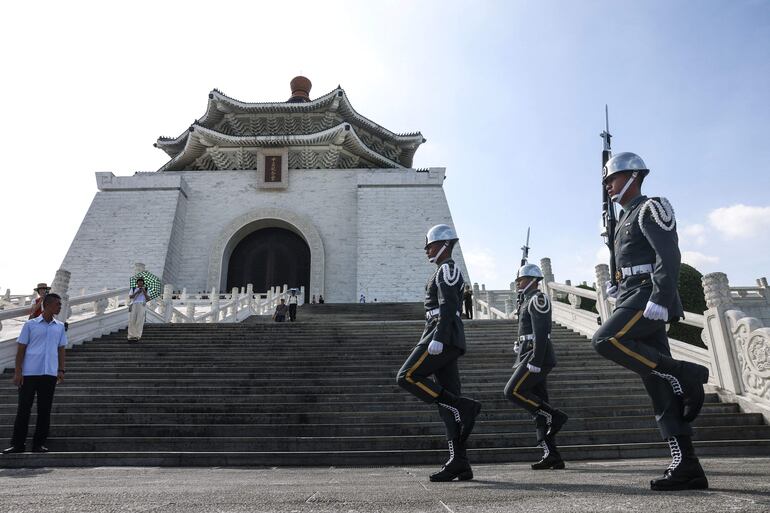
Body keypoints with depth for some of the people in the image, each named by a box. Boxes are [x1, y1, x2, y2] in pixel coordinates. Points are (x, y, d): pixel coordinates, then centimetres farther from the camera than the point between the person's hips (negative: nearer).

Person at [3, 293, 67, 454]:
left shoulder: (60, 327, 11)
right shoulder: (30, 325, 2)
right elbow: (21, 349, 1)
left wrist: (61, 370, 5)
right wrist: (18, 371, -5)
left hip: (50, 373, 3)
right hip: (29, 373, -3)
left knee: (45, 409, 5)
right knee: (23, 408, 2)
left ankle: (39, 443, 13)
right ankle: (18, 444, 12)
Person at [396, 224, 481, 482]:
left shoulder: (447, 269, -5)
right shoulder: (444, 272, 26)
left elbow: (448, 307, -18)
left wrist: (437, 340, -25)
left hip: (443, 338, -10)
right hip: (446, 342, 10)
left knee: (407, 378, -12)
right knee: (445, 399, 4)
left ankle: (464, 407, -12)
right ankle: (459, 463, 3)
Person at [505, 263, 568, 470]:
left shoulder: (537, 299, -8)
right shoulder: (528, 302, 22)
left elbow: (541, 333, -19)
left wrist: (535, 361, -24)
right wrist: (521, 362, 22)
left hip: (538, 358, -10)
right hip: (531, 359, 10)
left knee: (513, 392, -15)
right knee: (538, 407, 5)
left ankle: (554, 415, -8)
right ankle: (552, 455, 6)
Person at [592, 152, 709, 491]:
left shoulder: (651, 208, -1)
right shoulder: (625, 220, 26)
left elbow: (669, 255, -15)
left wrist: (660, 300, -24)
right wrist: (617, 285, 15)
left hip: (649, 297, -9)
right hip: (633, 299, 9)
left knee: (605, 341, -27)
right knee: (659, 387, 2)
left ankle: (684, 373, -15)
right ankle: (686, 466, 2)